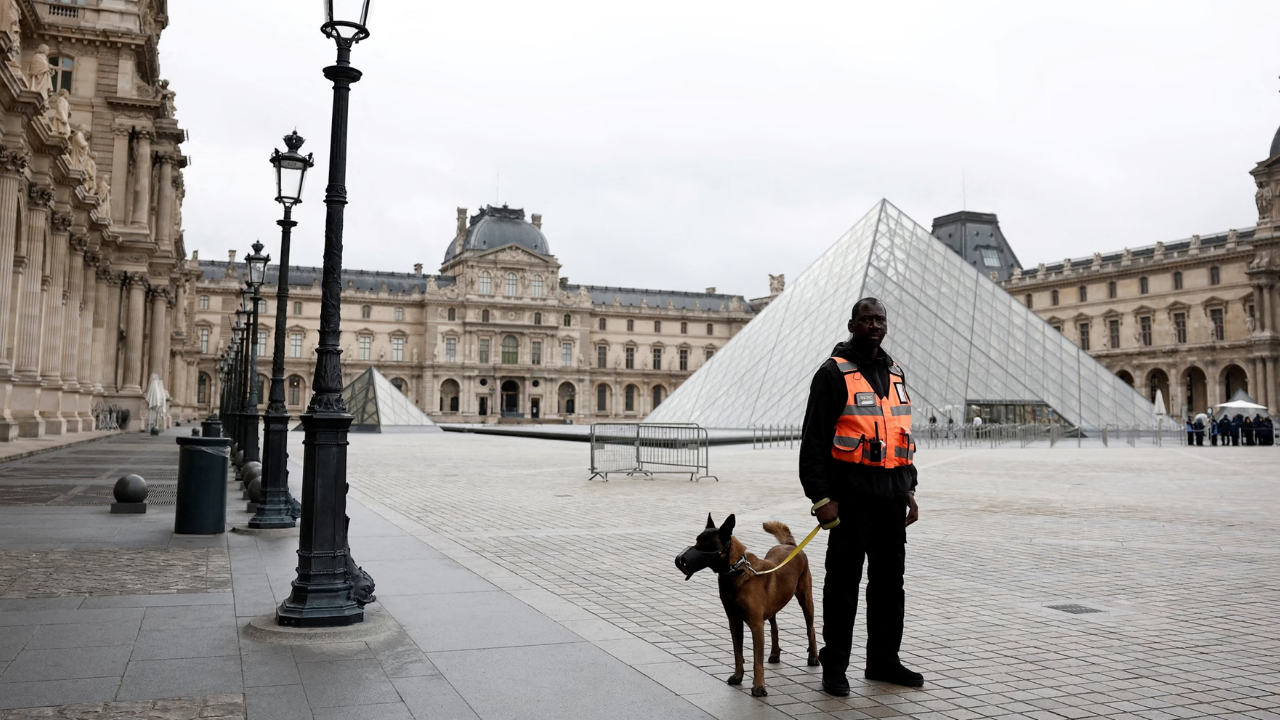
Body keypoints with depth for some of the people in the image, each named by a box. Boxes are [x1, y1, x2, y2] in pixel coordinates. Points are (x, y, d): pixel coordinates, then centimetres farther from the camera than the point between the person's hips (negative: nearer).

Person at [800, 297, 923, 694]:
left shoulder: (894, 374, 15)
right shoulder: (833, 374, -6)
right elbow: (814, 441, -11)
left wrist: (908, 489, 17)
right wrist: (821, 497, -16)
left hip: (892, 496, 7)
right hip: (851, 496, -7)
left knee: (890, 580, 13)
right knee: (843, 581, 2)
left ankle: (884, 660, 26)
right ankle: (835, 665, 13)